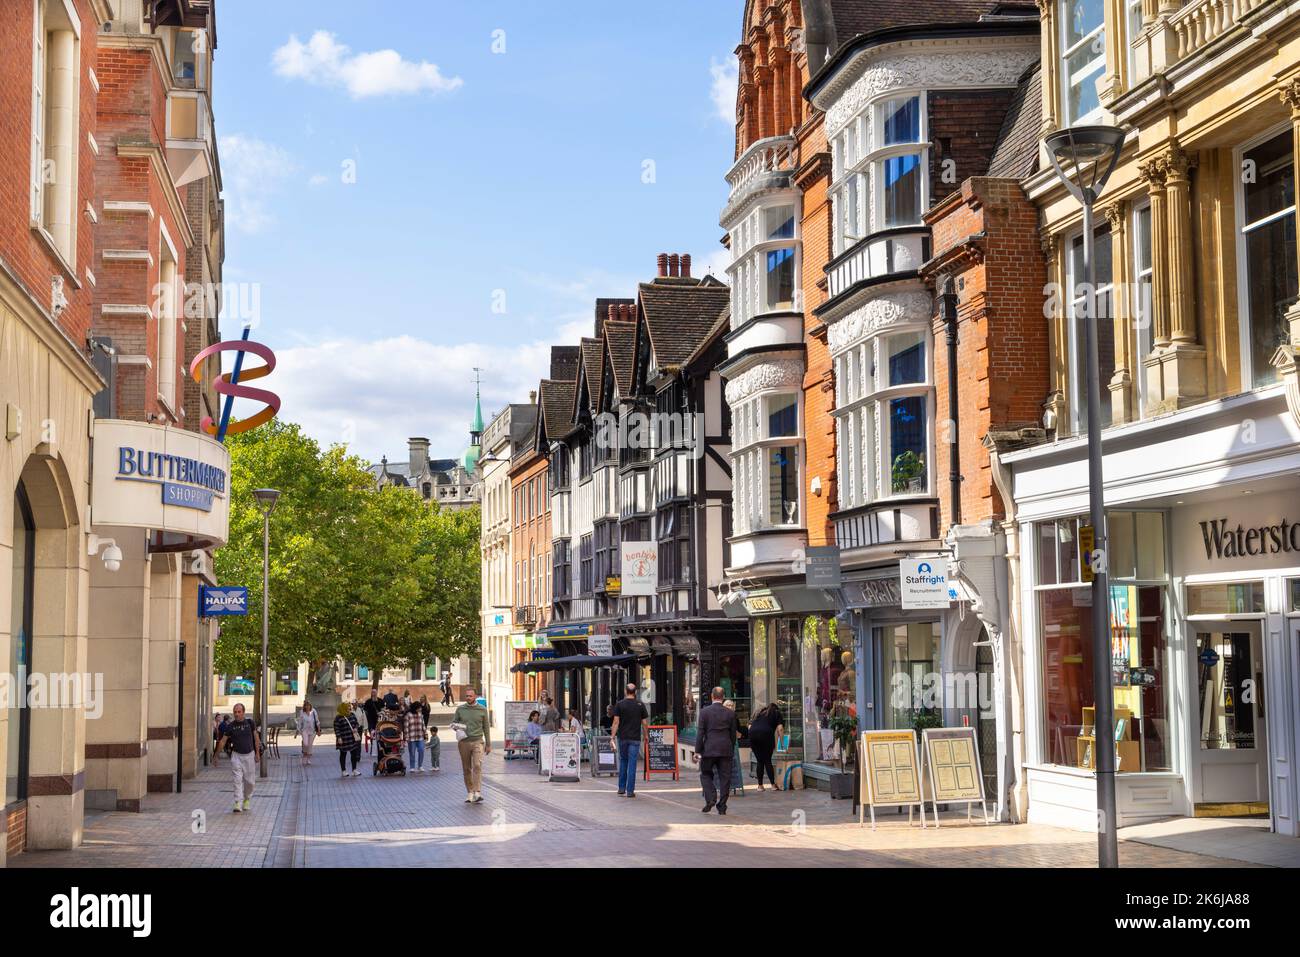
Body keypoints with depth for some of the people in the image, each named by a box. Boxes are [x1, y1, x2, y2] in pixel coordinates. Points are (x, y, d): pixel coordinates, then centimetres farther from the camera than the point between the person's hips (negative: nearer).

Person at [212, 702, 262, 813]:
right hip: (236, 755, -1)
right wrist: (216, 756, 5)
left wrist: (257, 753, 0)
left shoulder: (250, 723, -3)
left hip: (249, 754, 1)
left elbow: (256, 737, 5)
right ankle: (238, 803, -13)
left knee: (249, 781, 6)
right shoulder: (230, 726, -5)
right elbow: (222, 741, 2)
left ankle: (246, 799, 30)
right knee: (238, 780, -11)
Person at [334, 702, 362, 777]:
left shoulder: (351, 715, 7)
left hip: (353, 738, 5)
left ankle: (354, 770, 13)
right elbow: (336, 729, -13)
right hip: (344, 739, -5)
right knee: (343, 754, 7)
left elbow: (356, 723, 16)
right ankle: (344, 771, 15)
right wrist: (339, 738, -19)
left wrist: (356, 728, -5)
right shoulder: (338, 718, -11)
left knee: (354, 753, 5)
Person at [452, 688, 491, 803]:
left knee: (477, 766, -17)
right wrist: (457, 727, -11)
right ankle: (470, 793, 12)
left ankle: (478, 793, -23)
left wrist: (488, 744, 11)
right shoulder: (460, 709, 6)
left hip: (477, 741, -2)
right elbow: (453, 723, 14)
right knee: (466, 769, 5)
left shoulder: (482, 710, 4)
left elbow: (486, 727, 10)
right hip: (464, 742, 2)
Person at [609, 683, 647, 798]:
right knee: (632, 763, -1)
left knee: (623, 761, 16)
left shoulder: (619, 705, -1)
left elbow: (616, 722, -5)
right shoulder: (640, 705, 0)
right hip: (635, 738, -1)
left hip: (622, 737, 1)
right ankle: (630, 791, -3)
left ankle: (622, 788, 18)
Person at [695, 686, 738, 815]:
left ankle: (710, 798, -5)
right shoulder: (730, 713, 2)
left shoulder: (704, 712, -4)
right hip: (725, 750, 2)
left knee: (705, 774, 14)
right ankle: (722, 807, 6)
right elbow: (733, 734, 7)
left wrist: (698, 750, -2)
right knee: (725, 778, 6)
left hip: (709, 750, -2)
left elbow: (700, 732, -5)